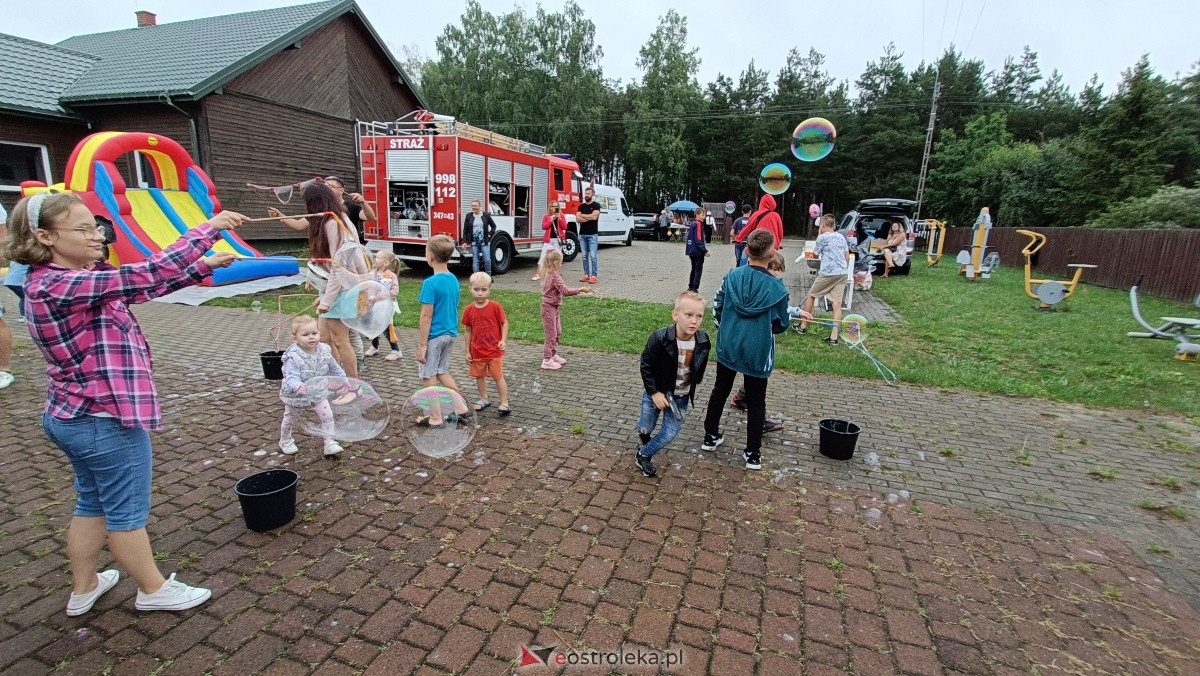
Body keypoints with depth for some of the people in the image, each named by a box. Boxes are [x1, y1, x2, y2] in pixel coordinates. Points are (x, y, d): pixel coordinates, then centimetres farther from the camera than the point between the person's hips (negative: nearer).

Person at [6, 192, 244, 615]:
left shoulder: (69, 281, 4)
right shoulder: (57, 286, -24)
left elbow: (140, 287, 8)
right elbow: (146, 275, -30)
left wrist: (202, 267, 0)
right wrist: (209, 229, -25)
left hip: (74, 418, 10)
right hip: (106, 421, -10)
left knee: (93, 502, 23)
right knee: (128, 511, 8)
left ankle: (84, 587, 40)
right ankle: (153, 589, 26)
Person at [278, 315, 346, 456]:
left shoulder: (324, 351, -14)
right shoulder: (293, 357, -30)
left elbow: (334, 368, 3)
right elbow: (291, 378, -38)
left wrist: (343, 379, 13)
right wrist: (298, 386, -58)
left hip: (318, 393, 3)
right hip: (295, 395, -3)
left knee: (327, 416, -3)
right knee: (290, 419, 20)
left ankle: (330, 443, 6)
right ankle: (285, 441, 46)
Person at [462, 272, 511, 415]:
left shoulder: (495, 306, -13)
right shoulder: (469, 310, -3)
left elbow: (505, 323, -5)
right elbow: (468, 331, 4)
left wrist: (503, 340, -19)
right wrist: (467, 351, 5)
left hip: (494, 351, -4)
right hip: (477, 352, 4)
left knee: (498, 376, 2)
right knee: (479, 376, 16)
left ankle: (504, 403, 12)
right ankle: (484, 399, 35)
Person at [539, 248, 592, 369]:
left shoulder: (548, 274, 9)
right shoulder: (555, 276, -22)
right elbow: (565, 290, -28)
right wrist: (580, 290, -24)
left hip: (553, 307, 10)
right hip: (549, 308, -10)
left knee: (557, 333, 20)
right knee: (551, 334, -3)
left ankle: (553, 355, 32)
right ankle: (547, 361, 4)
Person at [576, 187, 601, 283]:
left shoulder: (596, 205, 0)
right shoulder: (581, 206, 12)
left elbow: (594, 216, -16)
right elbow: (577, 219, 1)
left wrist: (582, 215, -3)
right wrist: (589, 217, -9)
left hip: (593, 234, -5)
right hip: (582, 234, 5)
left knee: (593, 256, -8)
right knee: (585, 256, 7)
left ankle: (594, 276, -7)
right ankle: (586, 274, 12)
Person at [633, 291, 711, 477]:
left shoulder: (703, 342, -17)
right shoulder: (659, 338, -28)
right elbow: (646, 366, -16)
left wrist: (692, 387, 12)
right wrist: (654, 392, -18)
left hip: (680, 397, 2)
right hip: (655, 392, -2)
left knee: (670, 434, 3)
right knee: (645, 428, 14)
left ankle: (643, 455, 28)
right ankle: (644, 432, 53)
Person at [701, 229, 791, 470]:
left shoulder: (732, 276, -7)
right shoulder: (776, 287, -14)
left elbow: (717, 308, 2)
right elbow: (780, 325, -6)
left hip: (728, 346, 3)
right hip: (757, 352, -2)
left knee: (720, 390, 21)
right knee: (756, 402, 11)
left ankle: (711, 437, 33)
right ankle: (753, 453, 19)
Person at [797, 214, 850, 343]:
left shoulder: (822, 237, -4)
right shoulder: (841, 237, 13)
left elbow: (815, 254, 9)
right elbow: (847, 256, 15)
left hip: (828, 273, -5)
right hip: (842, 273, 5)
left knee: (811, 296, 14)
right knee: (837, 303, 0)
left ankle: (803, 326, 21)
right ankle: (834, 336, -5)